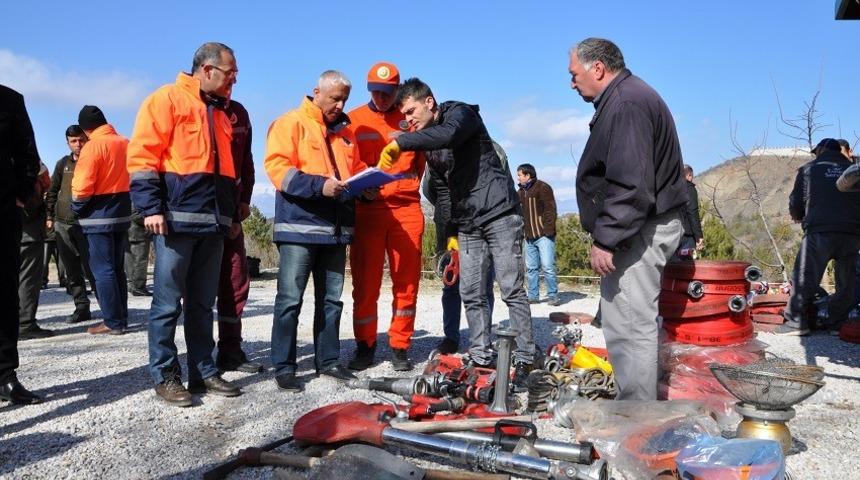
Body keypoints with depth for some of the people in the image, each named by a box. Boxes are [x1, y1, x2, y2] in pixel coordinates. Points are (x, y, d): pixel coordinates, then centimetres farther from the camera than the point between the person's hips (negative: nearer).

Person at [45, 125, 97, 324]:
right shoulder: (63, 164, 13)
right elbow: (52, 191, 17)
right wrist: (49, 216, 10)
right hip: (62, 224, 5)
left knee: (90, 268, -9)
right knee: (72, 271, 6)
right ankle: (81, 307, 13)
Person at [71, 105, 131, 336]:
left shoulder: (93, 146, -13)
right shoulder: (126, 143, 6)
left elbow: (82, 187, -16)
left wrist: (78, 209, 0)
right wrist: (123, 201, 15)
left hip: (99, 216, -7)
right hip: (122, 214, 7)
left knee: (102, 270, -2)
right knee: (117, 268, 13)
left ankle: (113, 322, -1)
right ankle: (121, 318, 16)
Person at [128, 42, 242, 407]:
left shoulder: (220, 111, 21)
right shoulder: (167, 98, -2)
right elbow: (142, 155, -9)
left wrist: (231, 210, 19)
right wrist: (151, 207, -16)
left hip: (213, 222, 7)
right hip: (177, 219, -7)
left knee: (202, 304, 10)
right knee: (168, 304, -1)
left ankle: (203, 372, 17)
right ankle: (165, 376, 8)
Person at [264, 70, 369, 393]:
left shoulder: (345, 131, 19)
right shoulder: (291, 123, -1)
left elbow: (355, 169, 24)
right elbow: (277, 167, -13)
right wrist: (319, 184, -23)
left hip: (336, 228, 7)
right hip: (299, 226, -6)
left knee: (331, 299, 11)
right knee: (290, 299, -3)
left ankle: (328, 361, 21)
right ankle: (283, 367, 6)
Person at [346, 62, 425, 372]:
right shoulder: (353, 120, 11)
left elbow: (424, 160, 17)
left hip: (406, 208, 1)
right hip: (366, 209, 0)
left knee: (406, 281, 2)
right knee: (365, 282, 1)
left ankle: (400, 346, 14)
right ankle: (365, 346, 15)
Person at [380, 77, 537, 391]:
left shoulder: (460, 113, -4)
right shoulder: (427, 142, 18)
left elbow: (447, 134, -30)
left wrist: (400, 142, -33)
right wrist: (452, 232, 17)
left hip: (499, 215, -7)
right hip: (468, 226, 8)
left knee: (512, 290, -7)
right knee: (471, 294, 3)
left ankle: (524, 360, 0)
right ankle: (481, 359, 10)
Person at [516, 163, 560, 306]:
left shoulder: (542, 187, -6)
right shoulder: (521, 191, 15)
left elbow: (550, 210, -12)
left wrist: (548, 231, -18)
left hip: (543, 235, -7)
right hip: (529, 236, 7)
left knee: (547, 266, -9)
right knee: (531, 268, 9)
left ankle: (553, 296, 1)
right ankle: (533, 296, 17)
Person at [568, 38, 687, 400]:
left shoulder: (625, 104, -17)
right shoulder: (626, 97, 18)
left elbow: (630, 185, -25)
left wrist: (605, 239, -22)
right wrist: (606, 235, 19)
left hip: (639, 230, -11)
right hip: (642, 229, 11)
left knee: (630, 326, -6)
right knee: (627, 323, 17)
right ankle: (635, 400, 29)